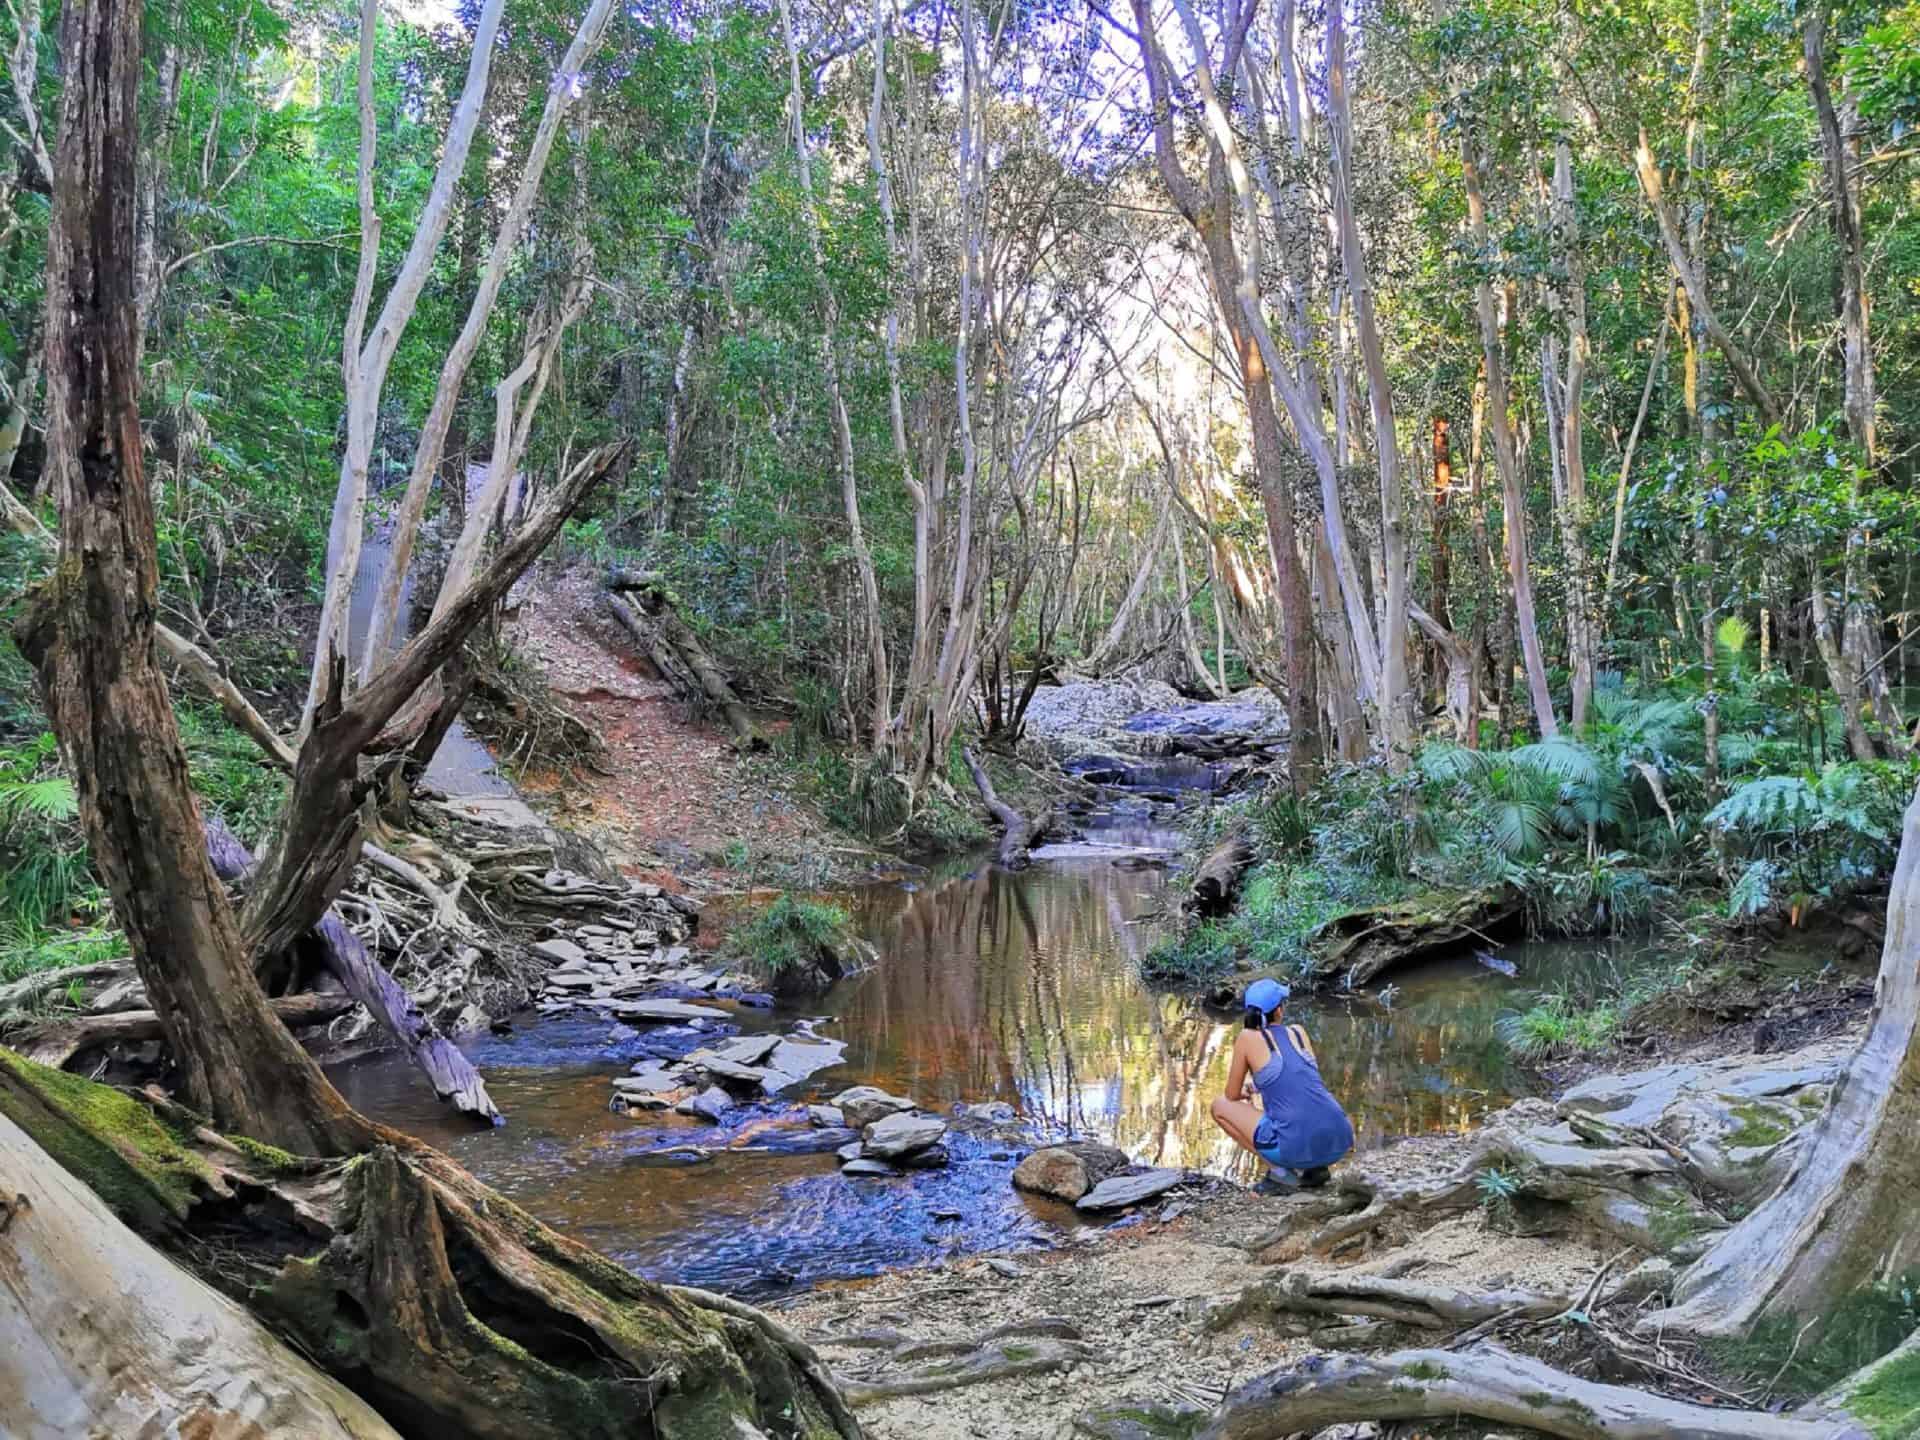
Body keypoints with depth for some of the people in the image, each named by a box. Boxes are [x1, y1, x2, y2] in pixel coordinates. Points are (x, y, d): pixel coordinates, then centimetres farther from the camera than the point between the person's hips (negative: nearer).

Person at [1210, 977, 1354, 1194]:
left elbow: (1232, 1095, 13)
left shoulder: (1247, 1037, 2)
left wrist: (1244, 1093, 37)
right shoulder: (1298, 1031, 15)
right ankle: (1315, 1167, 14)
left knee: (1220, 1106, 15)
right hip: (1339, 1142, 5)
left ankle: (1281, 1171, 3)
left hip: (1297, 1146, -5)